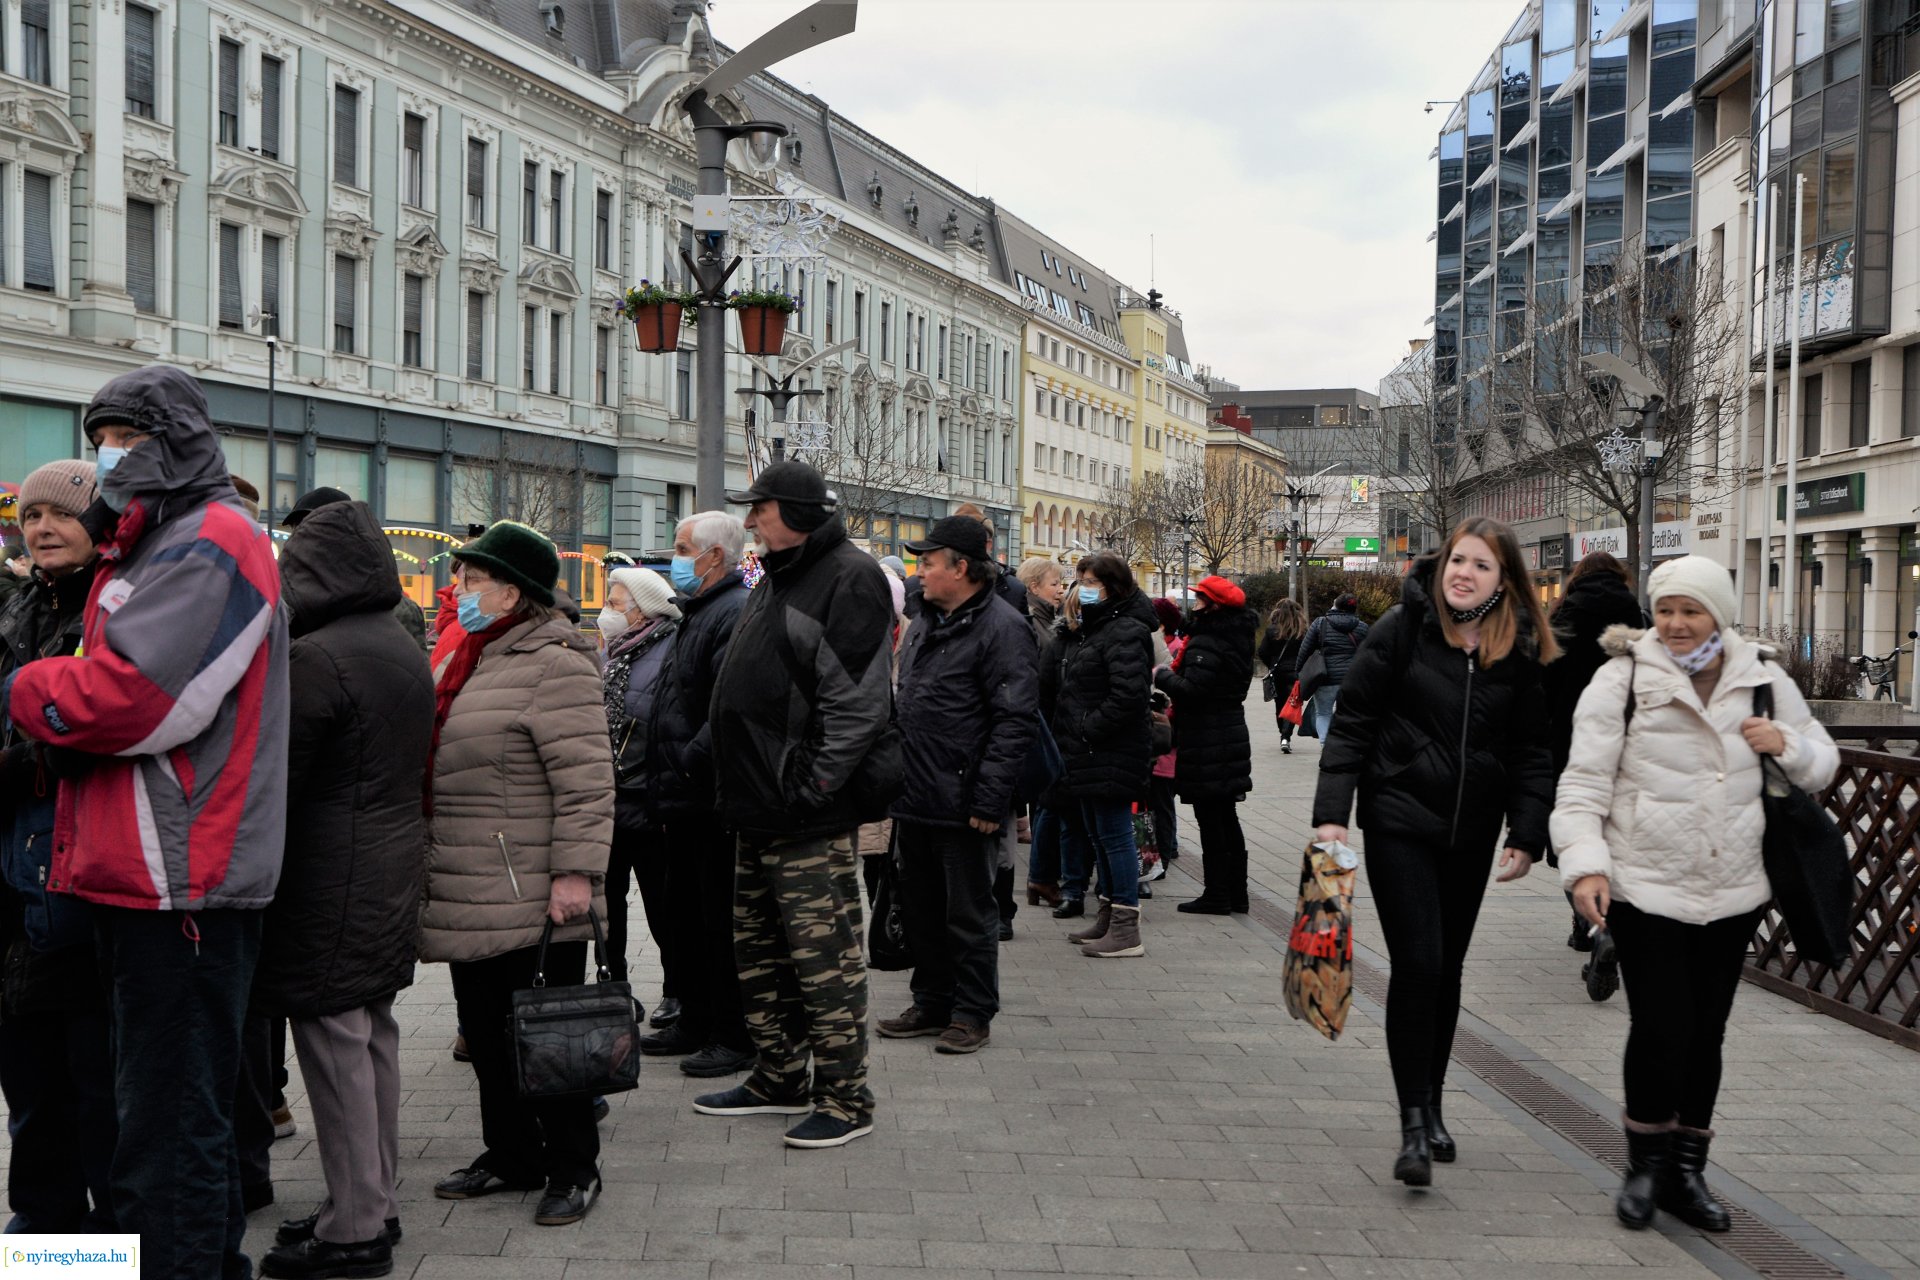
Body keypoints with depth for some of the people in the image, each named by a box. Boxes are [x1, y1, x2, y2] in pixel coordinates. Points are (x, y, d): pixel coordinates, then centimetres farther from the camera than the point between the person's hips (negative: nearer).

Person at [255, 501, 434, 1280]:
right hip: (393, 871, 9)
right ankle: (374, 1201, 25)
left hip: (328, 884, -9)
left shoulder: (315, 658, -16)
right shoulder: (405, 649, 12)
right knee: (373, 1036, 15)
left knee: (335, 1045, -2)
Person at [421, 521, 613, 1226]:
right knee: (485, 1030, 15)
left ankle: (573, 1167, 14)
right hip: (469, 899, 9)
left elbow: (585, 778, -20)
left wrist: (575, 871, -24)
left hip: (532, 900, -9)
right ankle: (510, 1154, 29)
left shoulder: (553, 664, -14)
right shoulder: (466, 661, 16)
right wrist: (427, 867, 24)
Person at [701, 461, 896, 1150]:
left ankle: (845, 1098, 5)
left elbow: (858, 700, -20)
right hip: (760, 809, 10)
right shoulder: (775, 581, 18)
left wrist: (815, 784, -22)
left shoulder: (850, 578, -12)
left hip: (811, 815, -10)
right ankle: (780, 1079, 30)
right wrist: (737, 779, 18)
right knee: (758, 952, 17)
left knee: (823, 957, -5)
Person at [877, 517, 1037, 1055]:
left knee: (969, 915, 3)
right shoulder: (925, 623, 14)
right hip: (915, 799, 9)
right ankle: (932, 1004, 29)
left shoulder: (1001, 628, -14)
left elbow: (1013, 723, -19)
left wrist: (988, 799, -22)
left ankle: (973, 1014, 15)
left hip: (961, 805, -9)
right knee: (922, 910, 17)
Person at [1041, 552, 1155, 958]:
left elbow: (1129, 695, -24)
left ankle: (1126, 931, -1)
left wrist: (1088, 729, -19)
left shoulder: (1125, 633, -15)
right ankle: (1108, 918, 26)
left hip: (1111, 756, -10)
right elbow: (1054, 685, 25)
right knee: (1098, 835, 16)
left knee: (1113, 834, -6)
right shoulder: (1086, 630, 17)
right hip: (1086, 757, 10)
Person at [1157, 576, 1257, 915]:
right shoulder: (1234, 639, 12)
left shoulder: (1205, 644, -19)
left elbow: (1193, 690, -26)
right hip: (1231, 732, 10)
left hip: (1206, 744, -10)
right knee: (1227, 818, 15)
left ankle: (1216, 895, 2)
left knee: (1210, 820, -3)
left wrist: (1162, 676, -9)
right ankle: (1236, 890, 21)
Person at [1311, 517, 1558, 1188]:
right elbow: (1353, 723, -6)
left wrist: (1526, 836, 0)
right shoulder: (1402, 628, -7)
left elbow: (1531, 751, 7)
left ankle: (1431, 1108, 27)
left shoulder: (1520, 652, 1)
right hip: (1400, 822, -4)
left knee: (1448, 969, 12)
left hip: (1470, 832, 4)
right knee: (1417, 966, -11)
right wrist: (1332, 812, -12)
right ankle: (1412, 1123, -3)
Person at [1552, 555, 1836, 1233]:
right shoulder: (1623, 679, -4)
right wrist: (1584, 862, -18)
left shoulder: (1763, 679, 7)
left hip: (1732, 893, 4)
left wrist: (1788, 745, -6)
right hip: (1644, 890, -4)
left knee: (1706, 1033, 10)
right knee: (1661, 1030, -7)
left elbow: (1822, 763, 17)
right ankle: (1647, 1163, 17)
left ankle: (1686, 1171, 26)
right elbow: (1583, 782, -6)